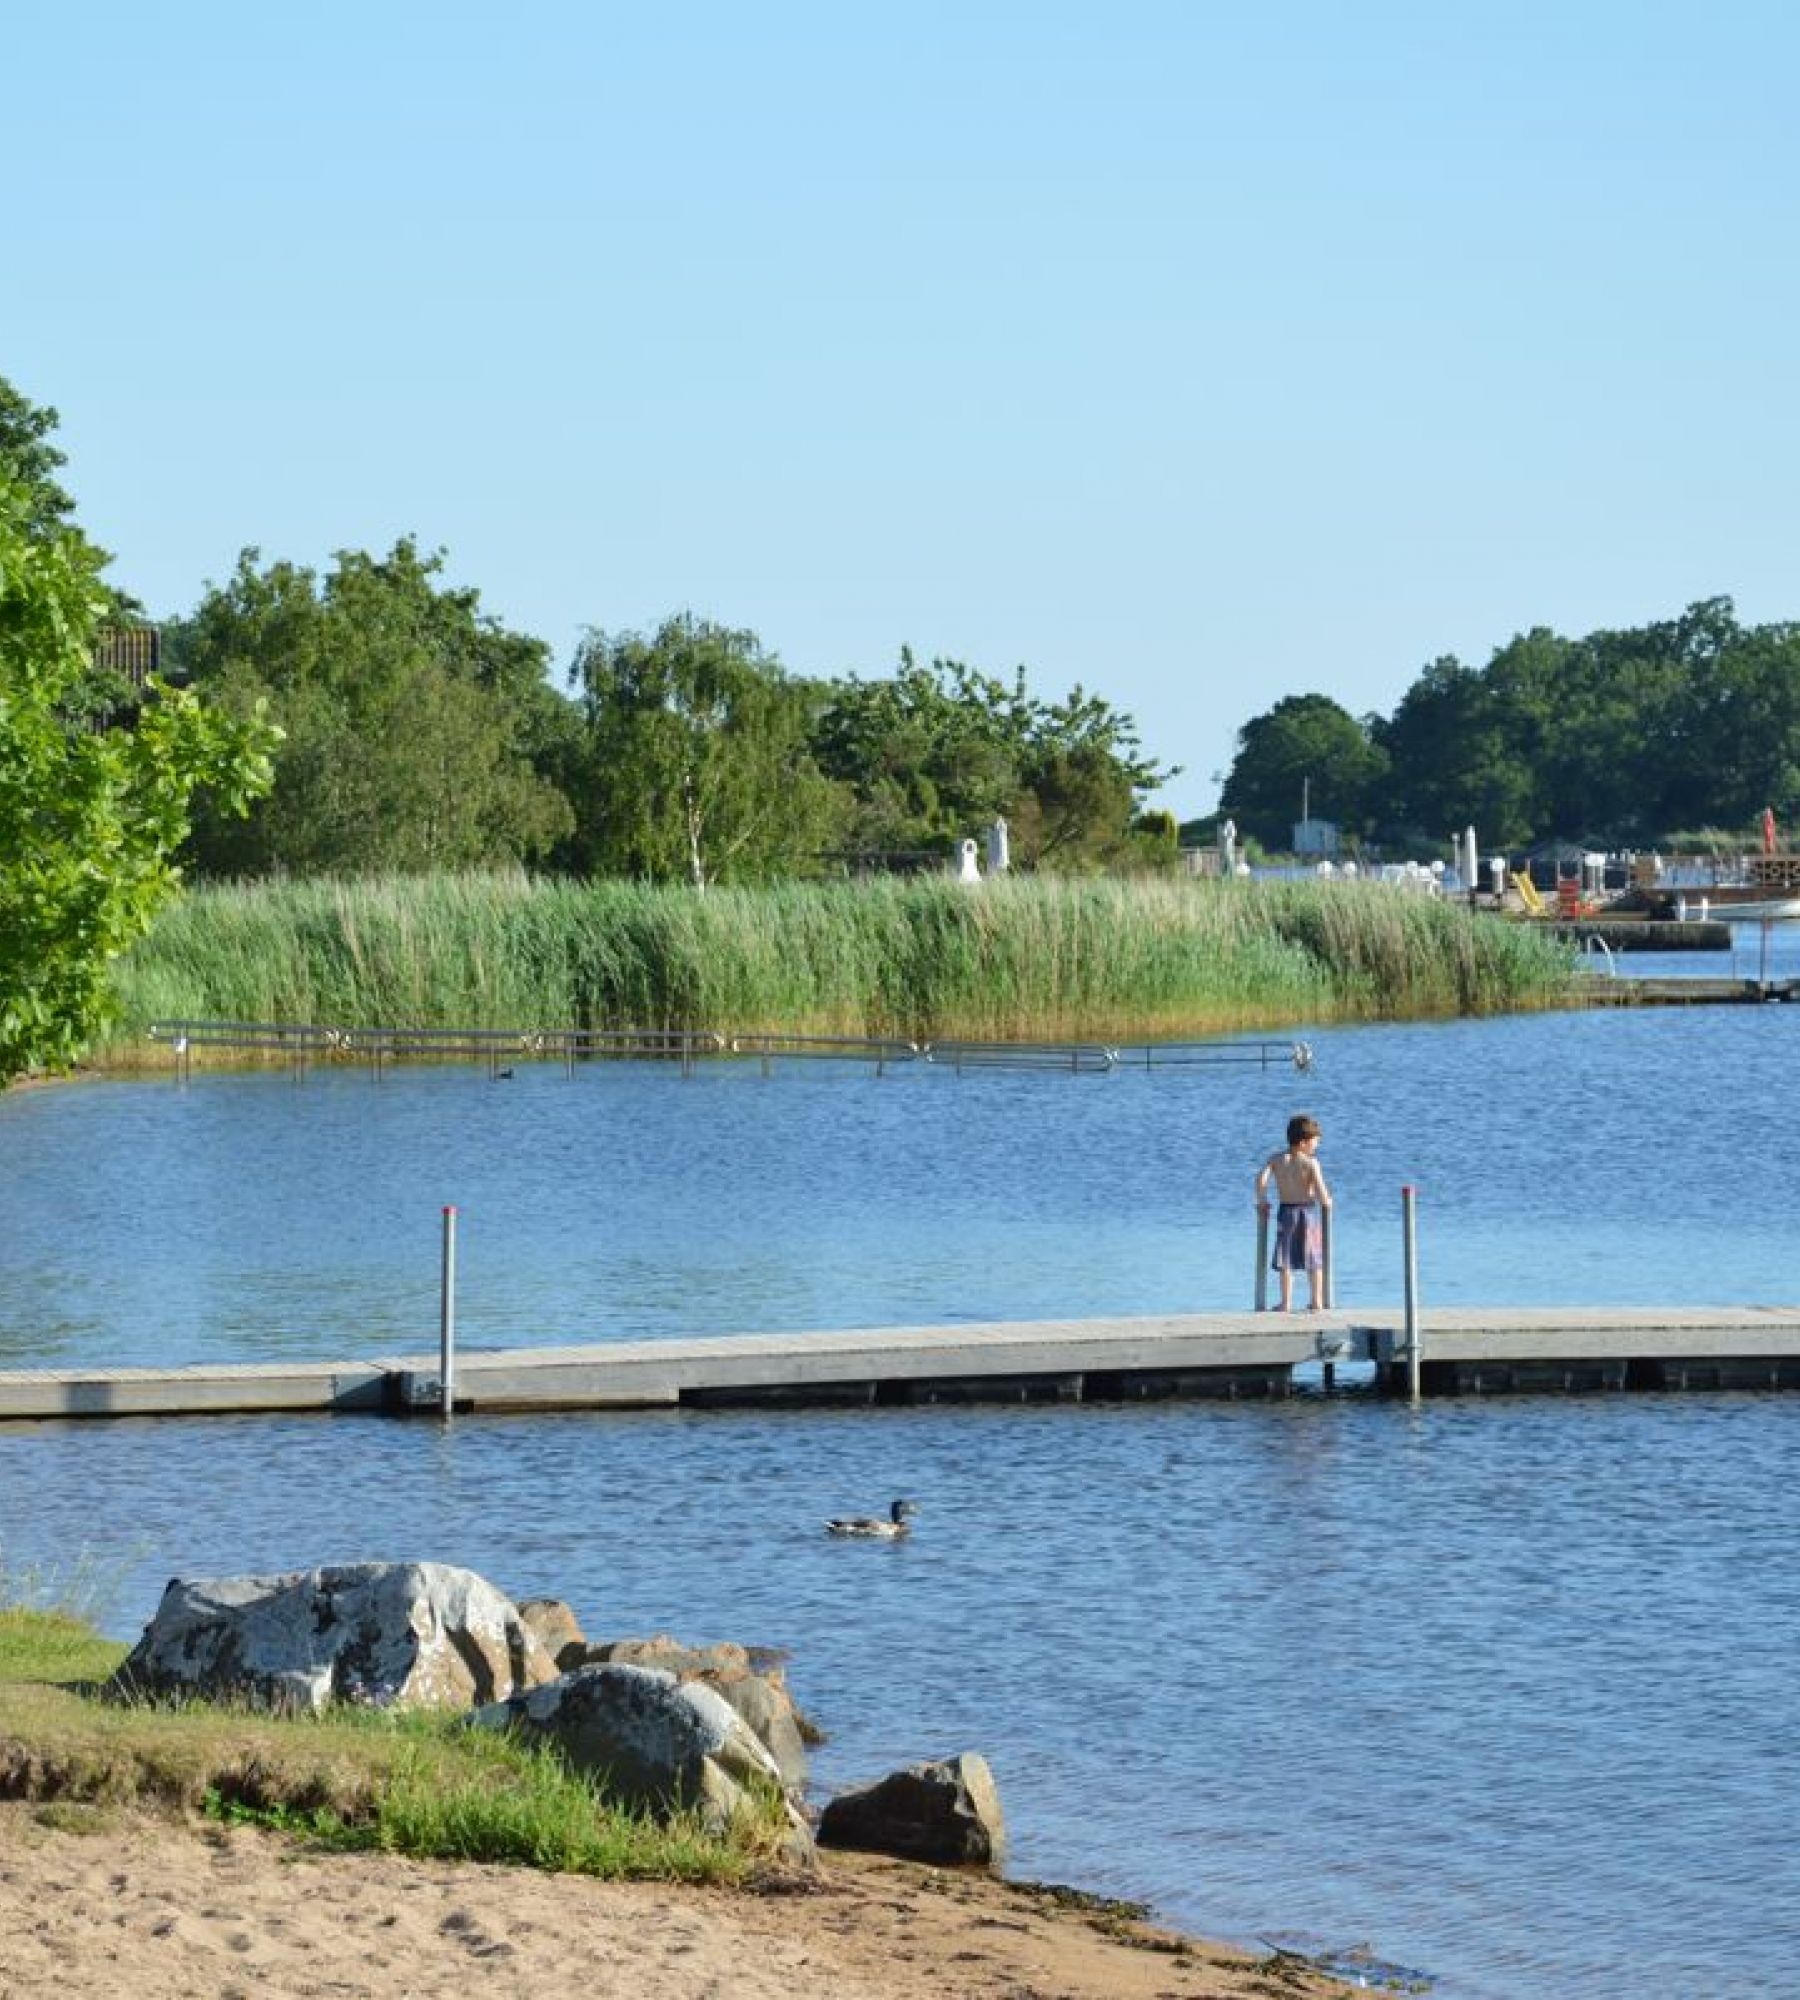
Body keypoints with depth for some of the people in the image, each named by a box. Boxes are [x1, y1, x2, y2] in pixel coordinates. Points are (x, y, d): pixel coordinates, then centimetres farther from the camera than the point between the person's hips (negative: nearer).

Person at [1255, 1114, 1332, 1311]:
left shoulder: (1275, 1159, -3)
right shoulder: (1311, 1163, -13)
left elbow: (1261, 1180, -14)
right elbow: (1321, 1192, -18)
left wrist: (1262, 1202, 1)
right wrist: (1326, 1201, 5)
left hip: (1286, 1211, 2)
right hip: (1309, 1211, -2)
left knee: (1285, 1260, 7)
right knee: (1314, 1259, 12)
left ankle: (1286, 1302, 3)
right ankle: (1317, 1300, 17)